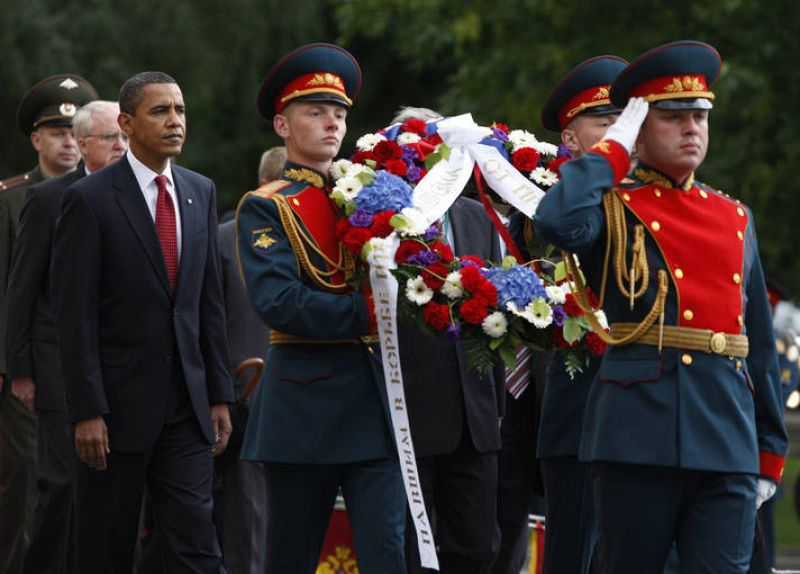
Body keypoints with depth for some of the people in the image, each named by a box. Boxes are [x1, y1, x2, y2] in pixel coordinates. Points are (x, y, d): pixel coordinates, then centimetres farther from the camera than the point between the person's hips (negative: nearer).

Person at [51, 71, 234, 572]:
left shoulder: (201, 192, 10)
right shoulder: (89, 199, -7)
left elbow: (211, 301, 14)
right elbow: (75, 315, -10)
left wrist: (220, 395, 9)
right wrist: (88, 412, -15)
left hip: (187, 408, 4)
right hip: (118, 406, -4)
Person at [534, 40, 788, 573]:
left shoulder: (735, 219, 18)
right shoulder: (614, 207, 4)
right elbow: (558, 223, -21)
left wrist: (770, 450, 17)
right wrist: (614, 149, -7)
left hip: (728, 439, 4)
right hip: (640, 434, -4)